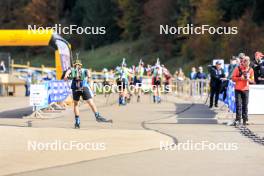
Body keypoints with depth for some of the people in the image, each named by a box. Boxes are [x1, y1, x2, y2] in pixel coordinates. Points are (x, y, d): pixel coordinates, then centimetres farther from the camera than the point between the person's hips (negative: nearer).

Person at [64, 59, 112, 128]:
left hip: (75, 88, 1)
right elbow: (88, 72, 4)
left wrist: (66, 76, -16)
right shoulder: (84, 70, 29)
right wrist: (89, 77, -15)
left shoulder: (72, 70, 28)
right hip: (84, 87, -1)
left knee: (76, 104, 17)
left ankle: (77, 122, 12)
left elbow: (68, 71, 3)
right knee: (91, 102, -7)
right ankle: (97, 116, -28)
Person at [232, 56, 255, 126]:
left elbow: (252, 80, 9)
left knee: (245, 105, 4)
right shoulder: (238, 68, -3)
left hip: (246, 89, 2)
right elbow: (233, 78, -2)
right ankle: (238, 119, -1)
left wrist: (249, 79, -12)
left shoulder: (250, 70, 4)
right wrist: (240, 78, -17)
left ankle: (245, 119, 11)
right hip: (238, 89, -2)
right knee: (238, 105, -5)